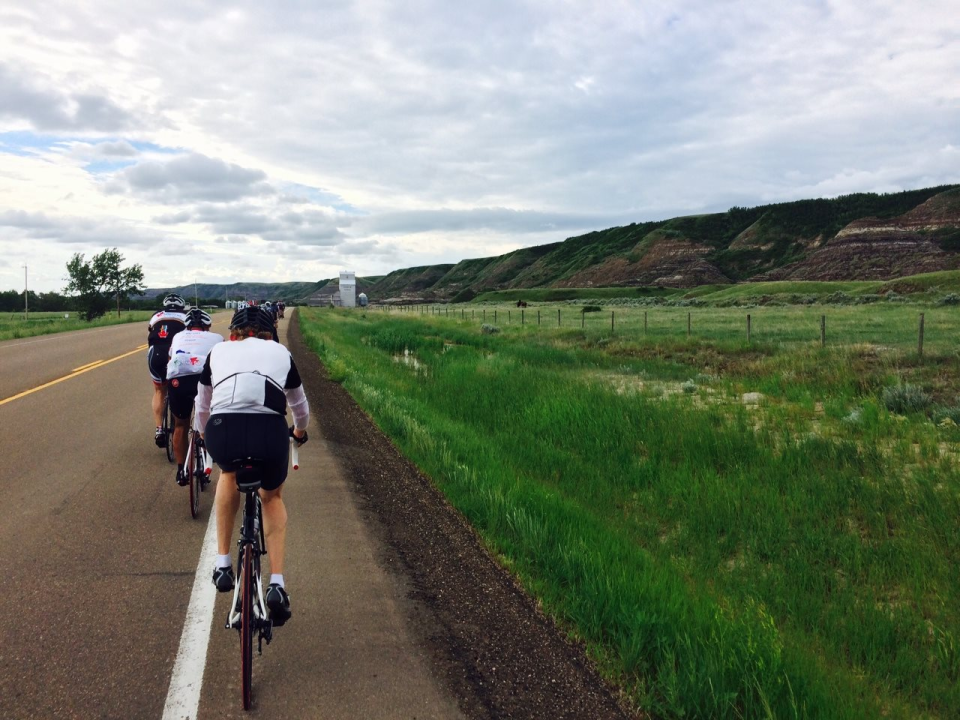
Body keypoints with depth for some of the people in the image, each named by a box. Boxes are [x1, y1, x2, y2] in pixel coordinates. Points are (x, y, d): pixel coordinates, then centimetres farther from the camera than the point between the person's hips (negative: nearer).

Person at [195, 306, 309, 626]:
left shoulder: (218, 351, 27)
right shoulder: (281, 352, 26)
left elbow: (202, 406, 38)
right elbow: (300, 406, 40)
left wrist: (206, 436, 58)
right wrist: (300, 432, 61)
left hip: (221, 432, 0)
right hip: (269, 433, 0)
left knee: (229, 475, 37)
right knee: (273, 497, 30)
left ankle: (223, 564, 33)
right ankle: (276, 585, 19)